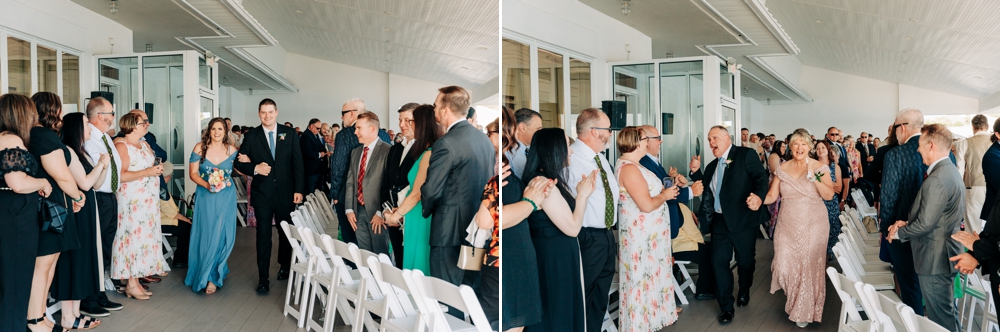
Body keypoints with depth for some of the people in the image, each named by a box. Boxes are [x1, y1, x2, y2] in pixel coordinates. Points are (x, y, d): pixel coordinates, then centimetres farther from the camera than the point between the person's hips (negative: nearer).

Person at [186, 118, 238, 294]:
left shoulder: (231, 150, 1)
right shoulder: (200, 148, -2)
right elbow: (193, 173, -2)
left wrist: (228, 181, -8)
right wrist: (207, 185, -17)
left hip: (226, 197, 0)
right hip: (205, 196, 0)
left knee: (221, 235, -1)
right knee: (206, 234, 3)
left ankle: (213, 276, 13)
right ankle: (205, 274, 21)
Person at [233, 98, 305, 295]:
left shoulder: (289, 134, 0)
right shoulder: (252, 136, 0)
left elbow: (298, 162, -2)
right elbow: (239, 162, 3)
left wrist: (299, 189, -7)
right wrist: (255, 168, -16)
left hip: (286, 192, 1)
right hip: (262, 193, -1)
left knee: (286, 232, 14)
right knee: (263, 236, 1)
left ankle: (284, 266, 36)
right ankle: (263, 278, 8)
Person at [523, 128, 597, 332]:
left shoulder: (552, 181, 9)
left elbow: (569, 220, 8)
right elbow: (572, 228, -21)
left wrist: (583, 193, 1)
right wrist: (582, 194, -10)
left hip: (559, 257, 10)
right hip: (553, 260, -10)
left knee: (565, 311, 20)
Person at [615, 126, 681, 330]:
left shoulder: (629, 164, 9)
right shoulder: (629, 168, -24)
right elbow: (647, 205, -28)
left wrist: (664, 189, 4)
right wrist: (665, 195, -12)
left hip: (646, 231, 10)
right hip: (642, 233, -10)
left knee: (651, 273, 22)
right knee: (643, 276, 3)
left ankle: (655, 311, 37)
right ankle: (641, 322, 17)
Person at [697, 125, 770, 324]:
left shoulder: (745, 155, -5)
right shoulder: (711, 167, 15)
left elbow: (761, 177, -16)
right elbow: (706, 193, 17)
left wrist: (759, 196, -36)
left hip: (743, 220, -5)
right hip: (720, 221, 5)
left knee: (745, 261, 12)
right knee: (719, 262, 0)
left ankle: (744, 293, 41)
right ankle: (726, 307, 11)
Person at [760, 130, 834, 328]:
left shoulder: (820, 167, -3)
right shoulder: (782, 169, 4)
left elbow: (829, 195, -11)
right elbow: (772, 195, 2)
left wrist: (814, 177, -22)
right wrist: (758, 201, -18)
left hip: (812, 226, -2)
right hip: (787, 225, 2)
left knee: (809, 266, 1)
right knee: (784, 266, -3)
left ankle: (804, 310, 21)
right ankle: (794, 301, 28)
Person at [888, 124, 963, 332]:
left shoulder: (936, 180, -23)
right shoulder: (952, 172, 10)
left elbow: (924, 224, -24)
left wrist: (899, 232, -7)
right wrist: (907, 223, 2)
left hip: (934, 258, -10)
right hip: (946, 253, 10)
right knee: (948, 312, 21)